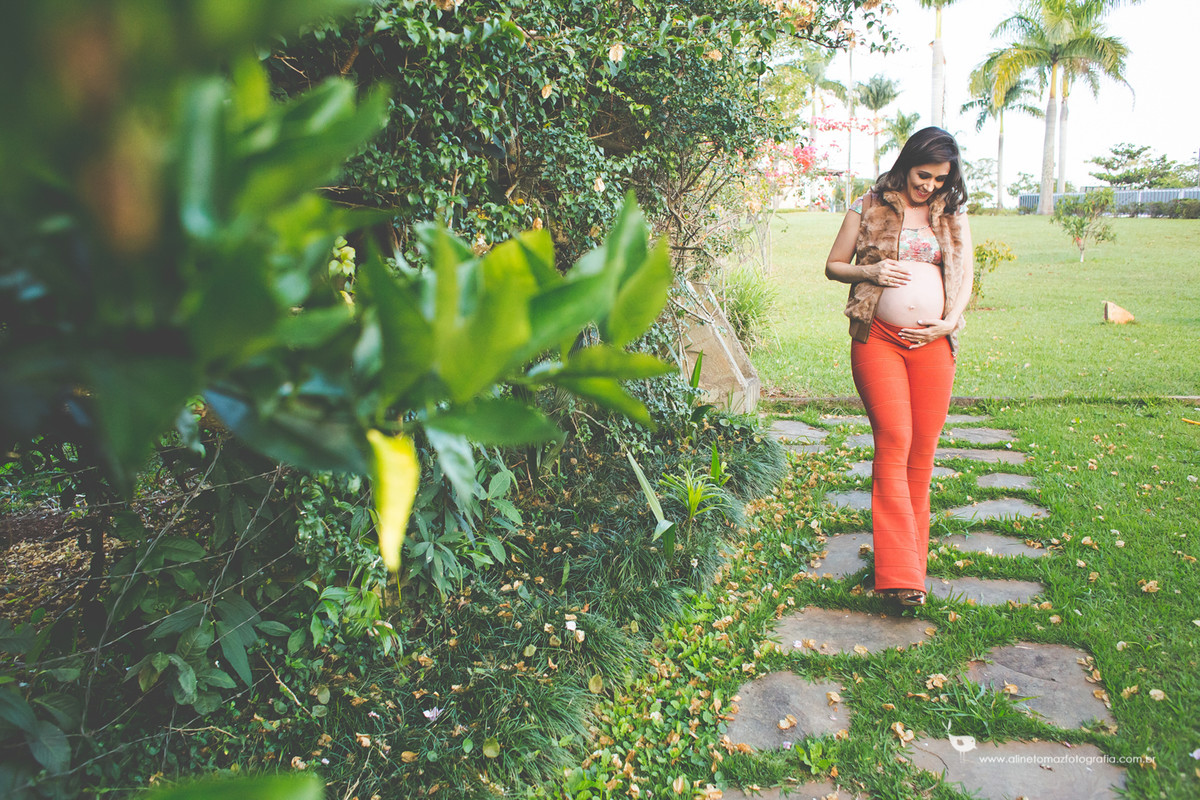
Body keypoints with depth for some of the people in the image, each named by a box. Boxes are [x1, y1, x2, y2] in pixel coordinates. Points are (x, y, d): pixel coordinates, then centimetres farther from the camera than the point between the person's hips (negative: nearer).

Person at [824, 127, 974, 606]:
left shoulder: (953, 216, 15)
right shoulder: (869, 208, 7)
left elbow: (965, 276, 14)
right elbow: (833, 266, 10)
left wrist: (949, 321, -3)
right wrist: (868, 271, -10)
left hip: (934, 344, 3)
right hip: (878, 339, -3)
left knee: (923, 450, 4)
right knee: (893, 443, -12)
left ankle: (911, 553, 19)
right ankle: (900, 572, -12)